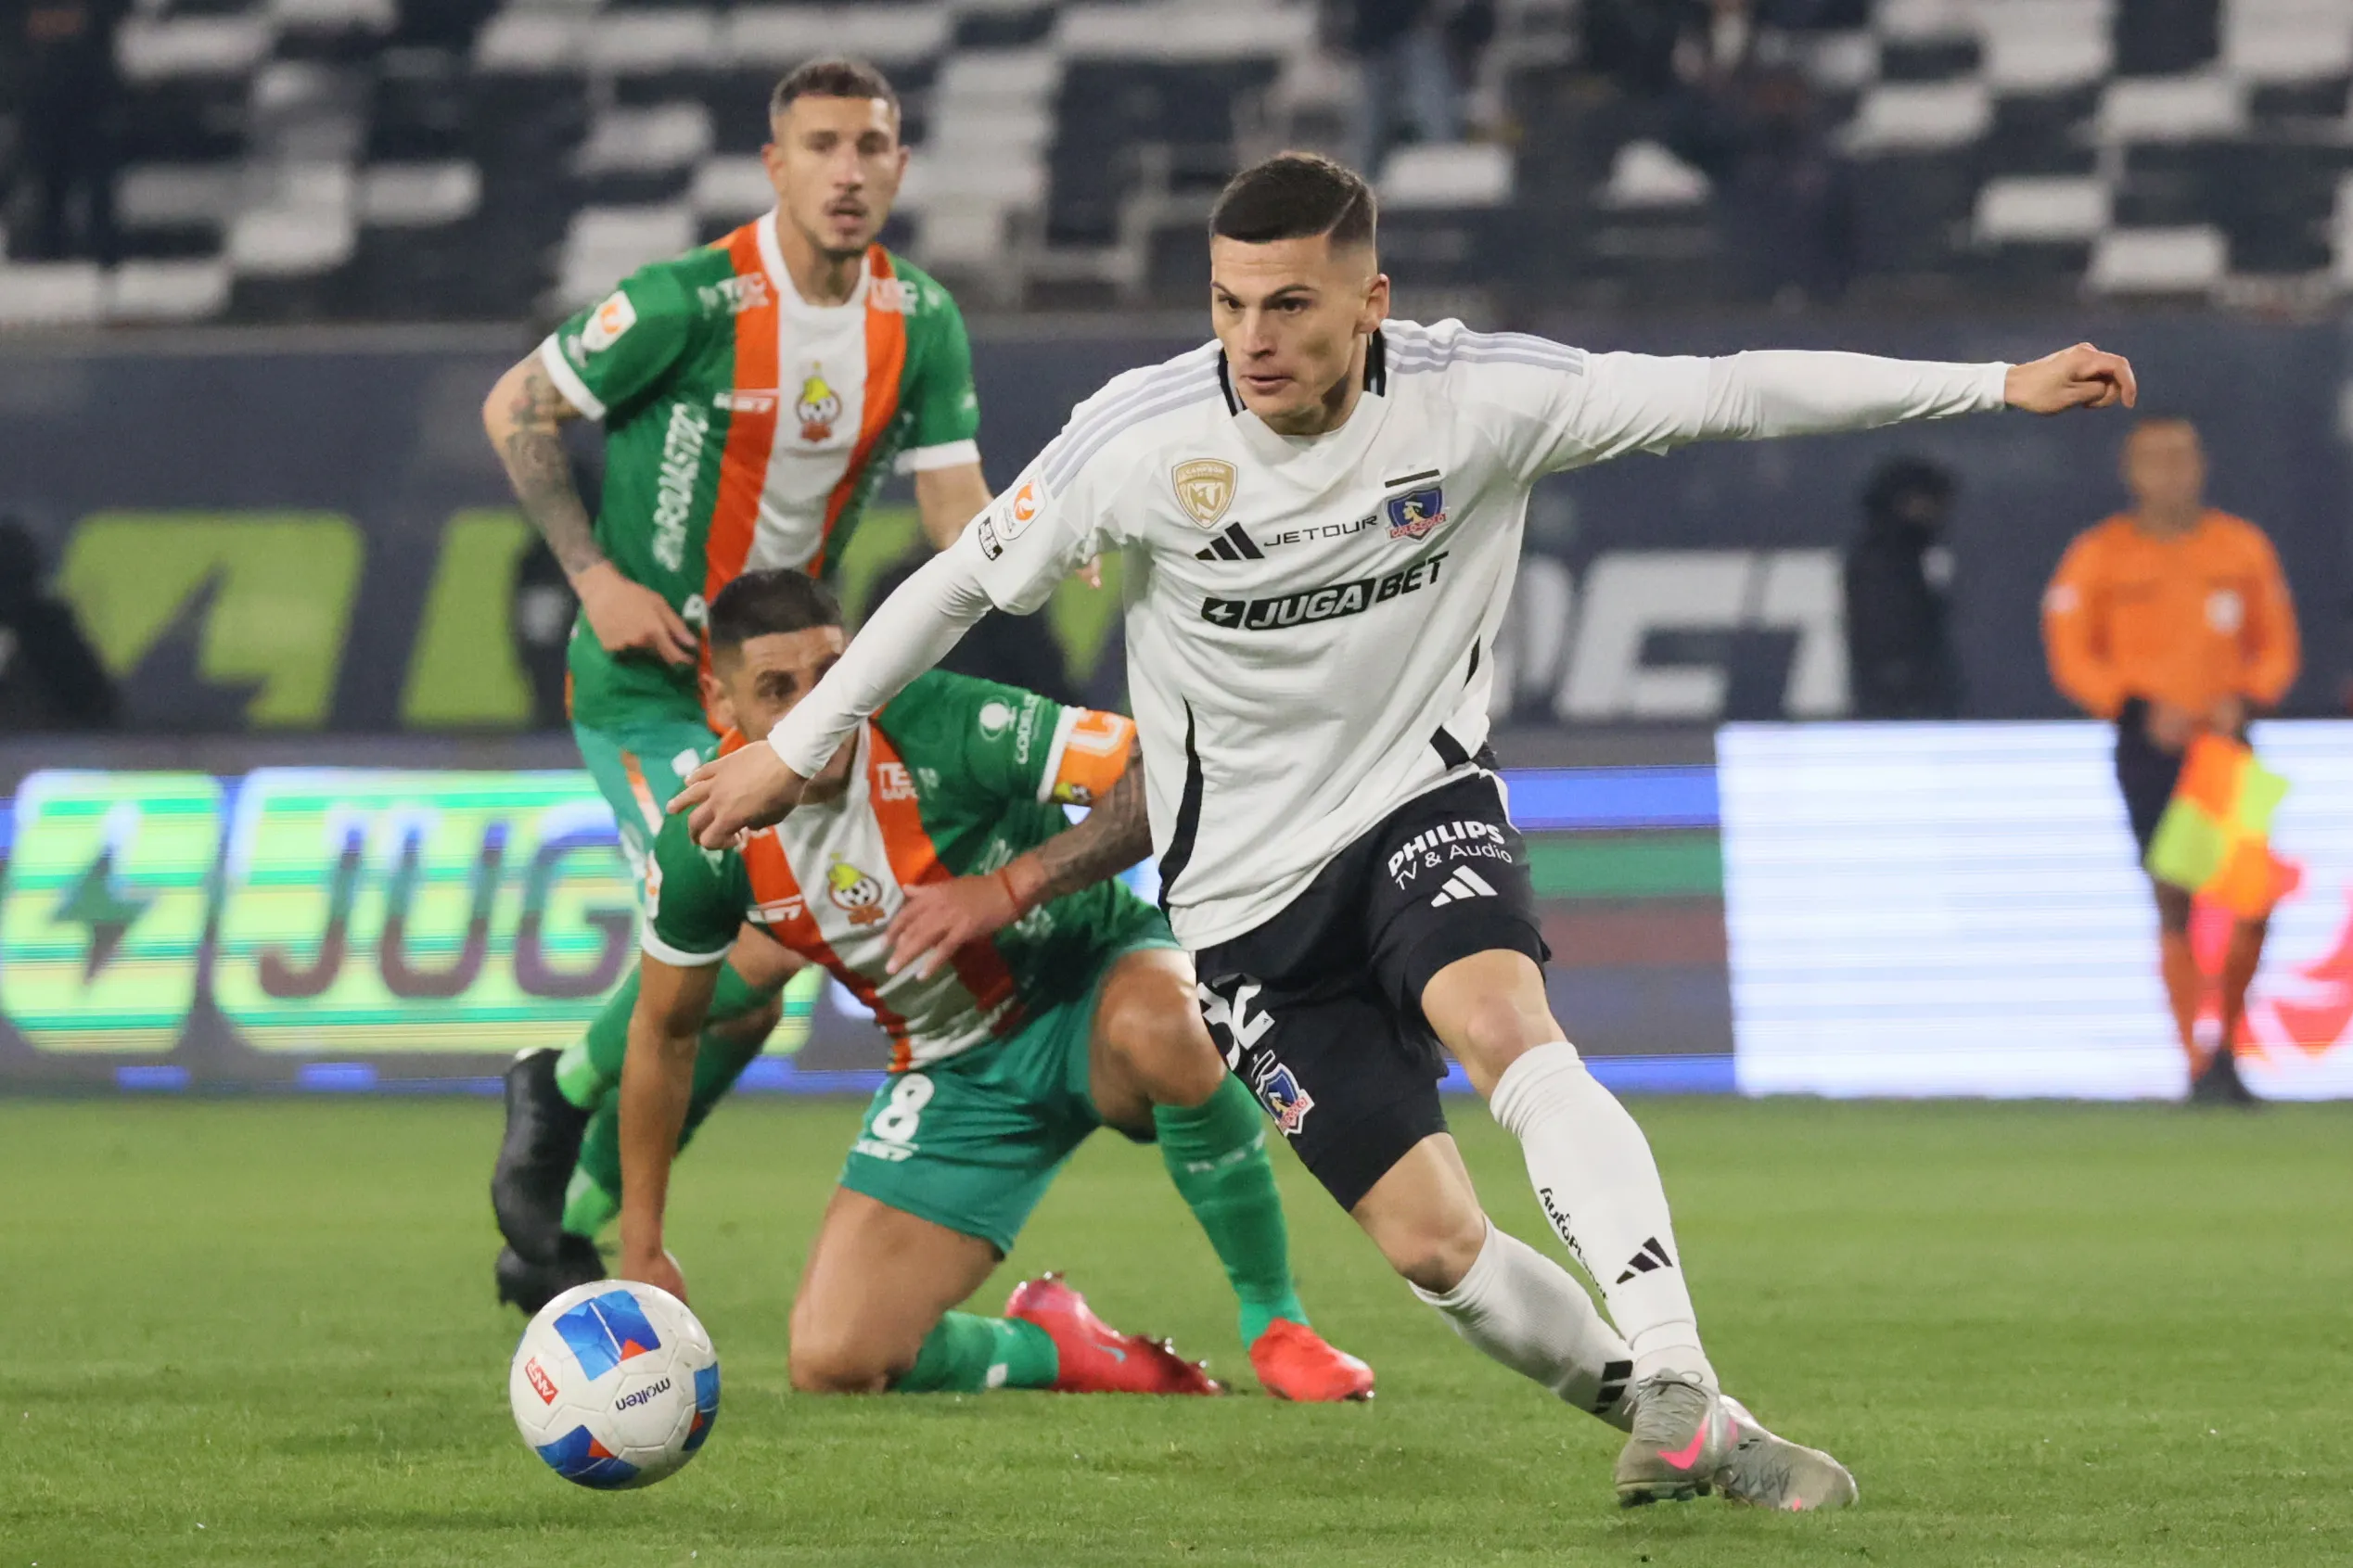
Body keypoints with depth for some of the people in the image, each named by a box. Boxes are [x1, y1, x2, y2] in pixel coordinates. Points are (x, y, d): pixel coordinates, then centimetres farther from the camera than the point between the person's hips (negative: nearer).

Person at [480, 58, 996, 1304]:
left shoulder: (920, 324, 0)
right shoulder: (693, 301, -18)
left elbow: (956, 506, -4)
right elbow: (513, 410, -8)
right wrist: (595, 577, -14)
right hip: (646, 682, -7)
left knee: (741, 996, 8)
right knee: (757, 943, -21)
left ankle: (557, 1237, 24)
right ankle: (559, 1092, 5)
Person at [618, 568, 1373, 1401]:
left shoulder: (941, 726, -26)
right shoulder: (708, 841, -14)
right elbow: (664, 1030, 4)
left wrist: (1015, 886, -38)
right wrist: (642, 1248, 7)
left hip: (1093, 989, -3)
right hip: (956, 1072, 4)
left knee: (1158, 1025, -43)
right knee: (832, 1364, -15)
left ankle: (1275, 1322, -21)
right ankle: (1052, 1349, 17)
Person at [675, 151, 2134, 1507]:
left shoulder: (1479, 395, -15)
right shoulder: (1138, 441, -16)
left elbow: (1731, 393, -10)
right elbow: (962, 581, -1)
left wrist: (2001, 385, -11)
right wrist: (795, 746, 7)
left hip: (1423, 798, 0)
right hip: (1249, 880, 1)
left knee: (1505, 1027, -33)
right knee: (1432, 1244, -6)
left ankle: (1679, 1392, -37)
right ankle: (1699, 1436, 11)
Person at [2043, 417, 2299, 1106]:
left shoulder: (2243, 546, 8)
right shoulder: (2099, 554, 0)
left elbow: (2276, 643, 13)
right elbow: (2072, 655, 0)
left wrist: (2245, 700, -6)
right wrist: (2140, 711, -13)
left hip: (2226, 740, 2)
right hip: (2150, 747, -2)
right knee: (2174, 901, -7)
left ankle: (2227, 1047, 9)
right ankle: (2199, 1066, -2)